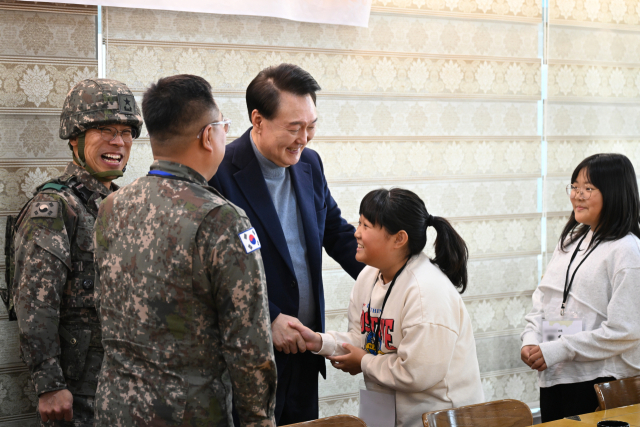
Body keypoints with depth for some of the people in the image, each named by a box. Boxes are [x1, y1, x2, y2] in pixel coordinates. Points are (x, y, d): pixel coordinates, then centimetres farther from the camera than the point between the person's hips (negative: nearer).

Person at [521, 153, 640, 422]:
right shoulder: (570, 239, 12)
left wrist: (557, 350, -17)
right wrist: (530, 340, -4)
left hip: (599, 382, -7)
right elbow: (542, 298, 15)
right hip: (553, 376, 7)